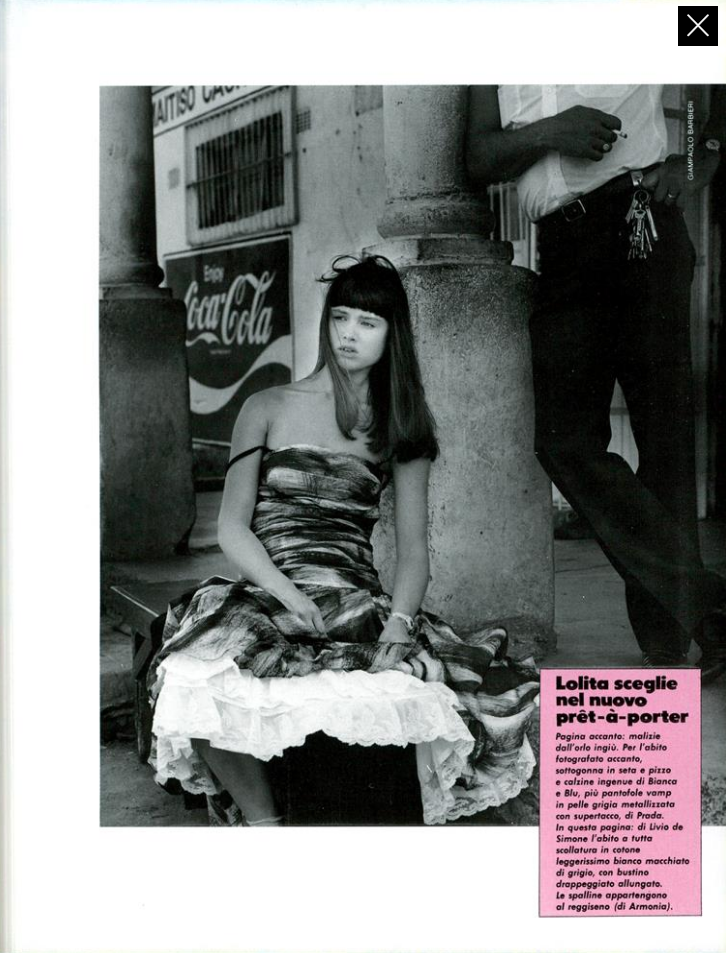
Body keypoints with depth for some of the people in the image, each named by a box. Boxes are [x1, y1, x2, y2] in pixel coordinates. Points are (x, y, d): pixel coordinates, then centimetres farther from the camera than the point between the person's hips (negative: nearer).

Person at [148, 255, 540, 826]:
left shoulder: (401, 429, 15)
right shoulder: (269, 410, 10)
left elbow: (414, 547, 7)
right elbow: (233, 527, 4)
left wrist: (399, 623, -14)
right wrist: (293, 598, -14)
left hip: (362, 603, 2)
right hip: (267, 599, -1)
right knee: (202, 693, -33)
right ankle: (262, 821, -9)